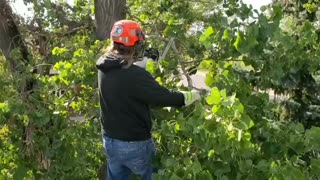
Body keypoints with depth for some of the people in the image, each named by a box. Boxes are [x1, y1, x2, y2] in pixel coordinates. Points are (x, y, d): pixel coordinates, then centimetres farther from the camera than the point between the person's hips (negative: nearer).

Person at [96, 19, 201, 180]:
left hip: (110, 140, 7)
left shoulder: (104, 67, -5)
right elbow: (164, 97, -20)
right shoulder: (136, 75, -28)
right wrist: (191, 96, -4)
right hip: (134, 143, -7)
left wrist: (141, 63, 24)